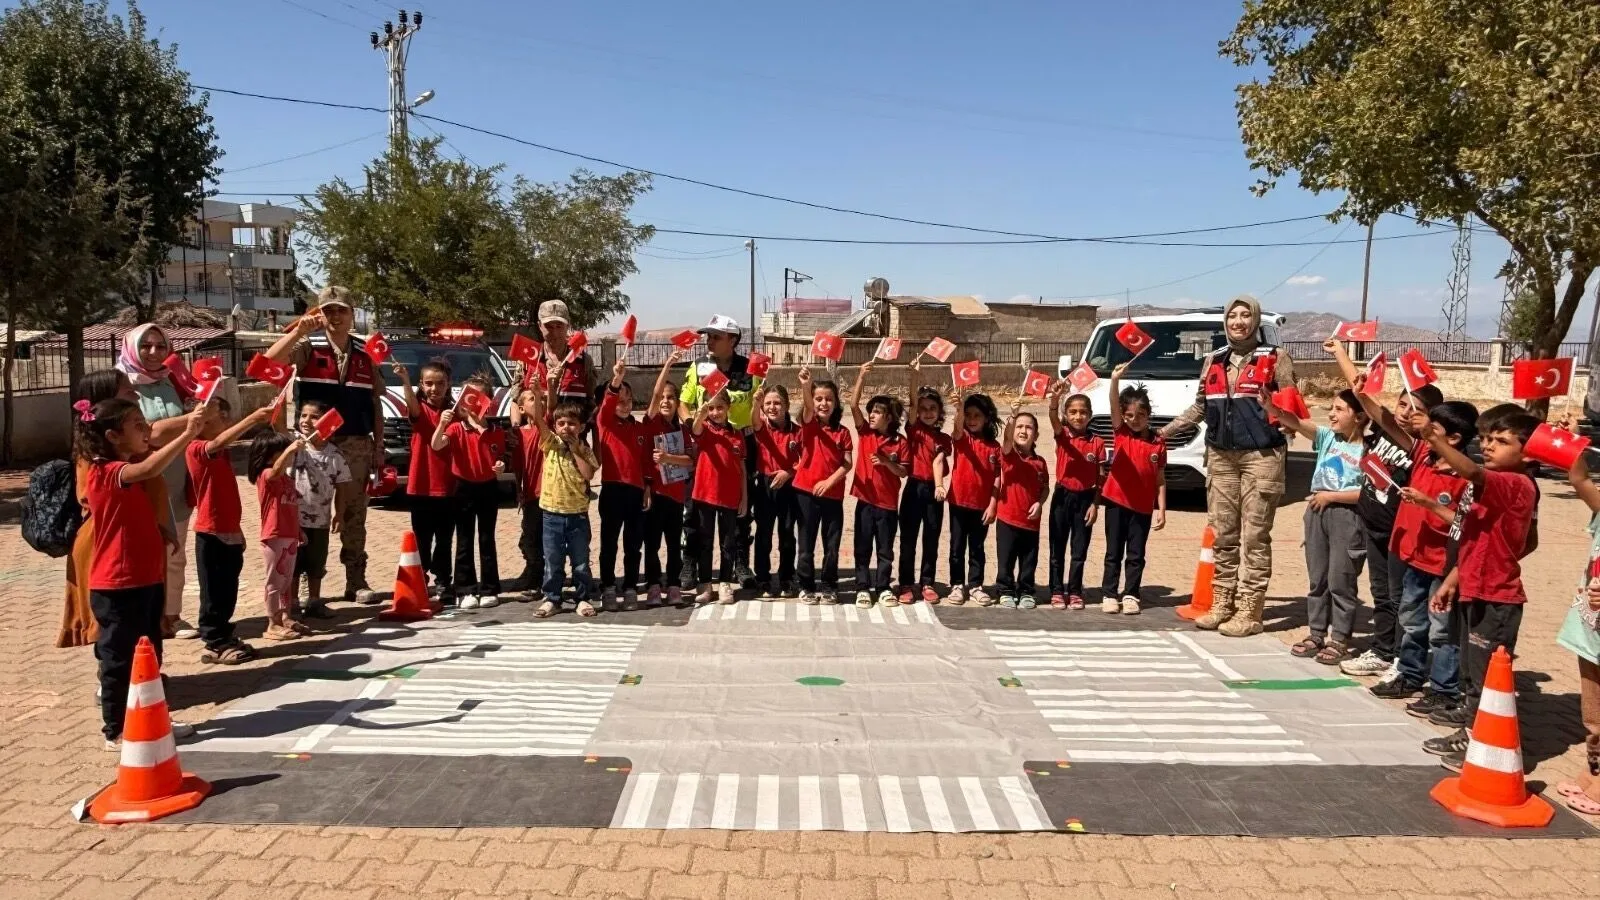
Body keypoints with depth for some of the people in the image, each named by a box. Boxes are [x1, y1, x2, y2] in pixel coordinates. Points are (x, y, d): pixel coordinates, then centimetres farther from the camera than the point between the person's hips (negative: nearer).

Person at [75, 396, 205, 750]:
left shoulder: (125, 470, 11)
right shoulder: (106, 472, -18)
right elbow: (148, 469, -37)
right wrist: (188, 434, -42)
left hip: (145, 580, 9)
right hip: (117, 587, -9)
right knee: (119, 659, 3)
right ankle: (116, 731, 15)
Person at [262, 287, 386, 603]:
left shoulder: (365, 352, 8)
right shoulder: (309, 346, -2)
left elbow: (375, 403, 10)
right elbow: (271, 360, -21)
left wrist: (378, 447, 6)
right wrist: (298, 331, -31)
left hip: (357, 445, 3)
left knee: (354, 515, 8)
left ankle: (356, 582, 15)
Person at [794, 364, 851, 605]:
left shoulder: (842, 432, 5)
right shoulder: (809, 425, -1)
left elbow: (847, 464, 0)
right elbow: (807, 406, -22)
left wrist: (830, 481, -16)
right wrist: (805, 385, -43)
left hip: (833, 494, 2)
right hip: (806, 491, -1)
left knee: (832, 544, 7)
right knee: (806, 543, 5)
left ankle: (829, 587, 20)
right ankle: (807, 587, 16)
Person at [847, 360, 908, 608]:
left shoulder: (900, 442, -3)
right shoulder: (864, 432, 0)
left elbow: (903, 472, -1)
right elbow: (854, 405, -12)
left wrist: (888, 462, -20)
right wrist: (861, 377, -20)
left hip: (888, 502, -1)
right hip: (865, 499, 1)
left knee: (885, 548, 9)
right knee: (862, 547, 6)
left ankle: (883, 588, 19)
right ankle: (862, 588, 14)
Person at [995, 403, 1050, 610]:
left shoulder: (1040, 462, 4)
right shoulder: (1008, 454, -5)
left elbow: (1045, 487, 10)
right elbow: (1007, 437, -26)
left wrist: (1039, 503, -10)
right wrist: (1014, 415, -42)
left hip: (1031, 521, 2)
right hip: (1007, 518, -2)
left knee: (1029, 561, 10)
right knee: (1006, 559, 6)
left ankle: (1026, 592, 23)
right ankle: (1006, 591, 18)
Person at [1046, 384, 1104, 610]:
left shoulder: (1097, 443, -2)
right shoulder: (1063, 435, -4)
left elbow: (1101, 477, 1)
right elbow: (1053, 420, -27)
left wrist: (1095, 505, -6)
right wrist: (1054, 398, -47)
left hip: (1085, 498, 1)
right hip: (1062, 496, 0)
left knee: (1079, 551, 8)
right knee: (1057, 549, 5)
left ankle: (1075, 592, 18)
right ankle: (1057, 592, 13)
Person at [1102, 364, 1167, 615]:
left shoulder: (1158, 442, 1)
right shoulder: (1121, 433, 0)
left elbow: (1160, 479, 3)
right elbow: (1114, 406, -18)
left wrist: (1161, 510, -1)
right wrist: (1115, 380, -35)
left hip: (1143, 507, 1)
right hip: (1117, 502, 0)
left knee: (1136, 555, 8)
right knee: (1114, 553, 6)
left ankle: (1131, 596, 16)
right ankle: (1109, 595, 12)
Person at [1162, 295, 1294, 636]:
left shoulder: (1276, 358, -1)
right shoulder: (1213, 362, 14)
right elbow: (1200, 407, 21)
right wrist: (1165, 430, 17)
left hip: (1261, 456, -5)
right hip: (1220, 456, 5)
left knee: (1254, 537, -2)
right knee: (1222, 534, 10)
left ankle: (1249, 612, 3)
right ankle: (1221, 605, 19)